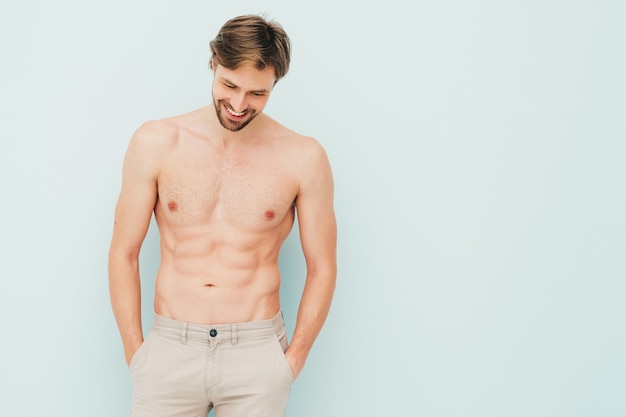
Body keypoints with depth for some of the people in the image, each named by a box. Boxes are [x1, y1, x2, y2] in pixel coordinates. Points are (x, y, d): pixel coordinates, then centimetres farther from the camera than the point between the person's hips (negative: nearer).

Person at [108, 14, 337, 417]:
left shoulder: (303, 158, -4)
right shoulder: (156, 143, -2)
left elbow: (322, 268, 2)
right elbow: (123, 253, 2)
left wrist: (294, 360, -1)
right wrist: (134, 351, -1)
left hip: (258, 353, 0)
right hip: (169, 349, 1)